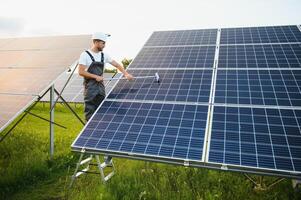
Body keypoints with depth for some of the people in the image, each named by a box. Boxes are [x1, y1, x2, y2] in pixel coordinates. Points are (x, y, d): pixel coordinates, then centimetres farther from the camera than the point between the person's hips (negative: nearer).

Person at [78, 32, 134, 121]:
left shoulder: (104, 55, 9)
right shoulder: (85, 55, -7)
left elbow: (116, 64, 12)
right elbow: (81, 72, -13)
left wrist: (126, 74, 1)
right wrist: (96, 76, -17)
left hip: (101, 86, 6)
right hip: (90, 88, -6)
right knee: (90, 113, -1)